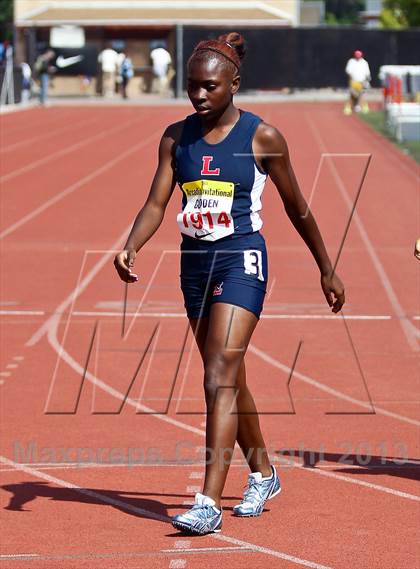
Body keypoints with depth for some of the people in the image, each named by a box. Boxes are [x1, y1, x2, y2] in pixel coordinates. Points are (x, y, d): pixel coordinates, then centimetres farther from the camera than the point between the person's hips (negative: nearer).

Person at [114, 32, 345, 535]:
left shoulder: (263, 137, -6)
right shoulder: (176, 138, 5)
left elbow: (296, 207, 4)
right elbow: (156, 204, 1)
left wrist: (326, 270, 11)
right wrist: (130, 247, -19)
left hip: (242, 258, -6)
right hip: (195, 262, 6)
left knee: (220, 377, -17)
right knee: (230, 380, 16)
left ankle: (209, 503, -22)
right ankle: (263, 474, 37)